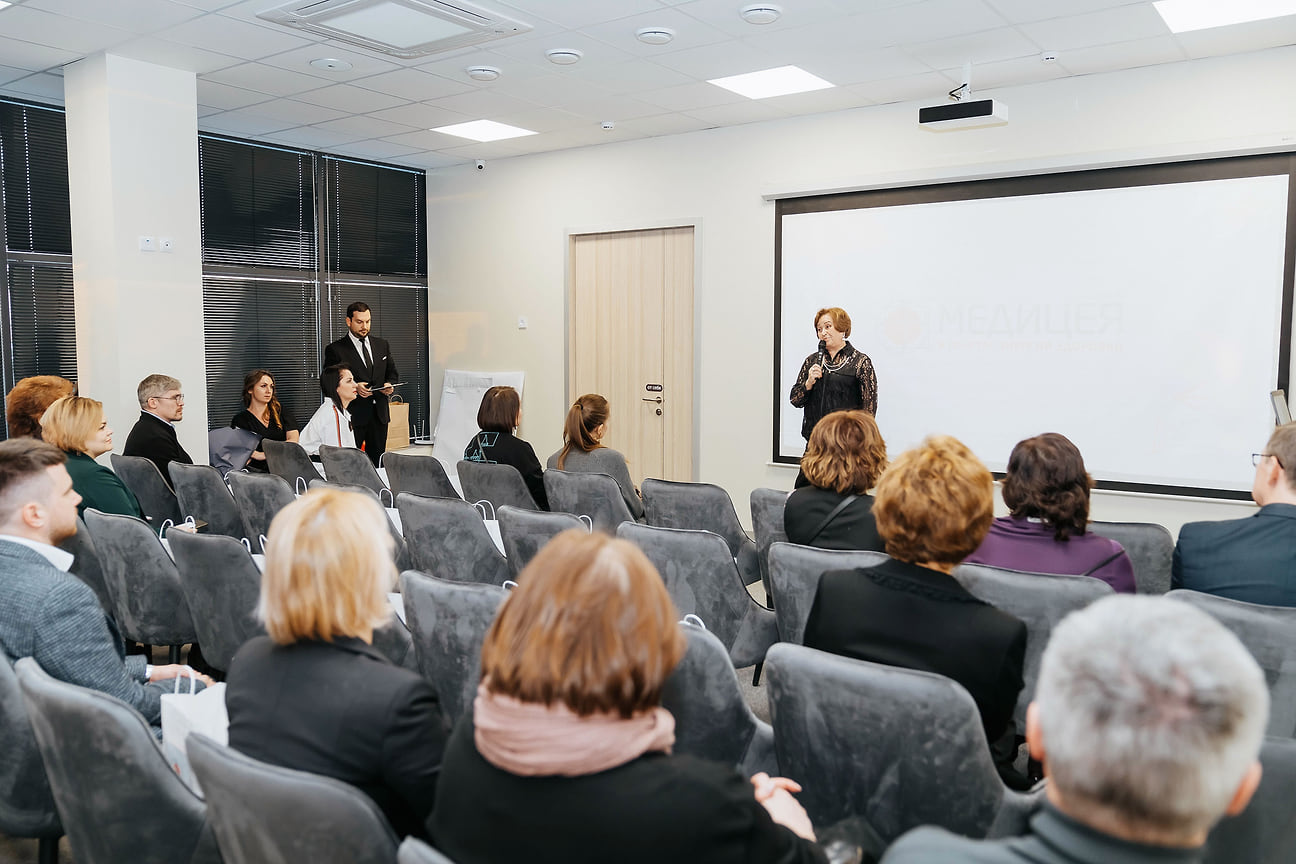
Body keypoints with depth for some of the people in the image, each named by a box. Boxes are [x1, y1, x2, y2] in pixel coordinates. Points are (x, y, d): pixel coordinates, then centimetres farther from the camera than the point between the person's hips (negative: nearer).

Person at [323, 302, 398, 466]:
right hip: (353, 415, -4)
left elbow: (393, 374, 19)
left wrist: (389, 385, -4)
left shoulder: (382, 345, 13)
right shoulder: (335, 349, -2)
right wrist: (354, 387, -19)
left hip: (379, 414, 5)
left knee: (377, 462, 8)